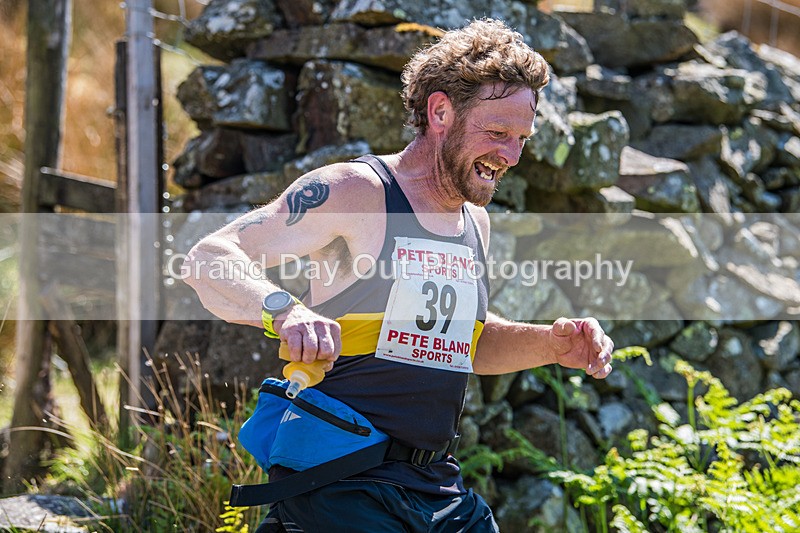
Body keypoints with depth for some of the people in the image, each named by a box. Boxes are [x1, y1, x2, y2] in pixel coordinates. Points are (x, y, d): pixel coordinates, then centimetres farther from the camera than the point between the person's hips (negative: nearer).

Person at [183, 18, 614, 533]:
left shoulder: (475, 222, 14)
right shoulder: (354, 192, -10)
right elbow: (207, 260, -17)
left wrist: (549, 344, 11)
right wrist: (285, 310, -36)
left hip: (440, 487, 7)